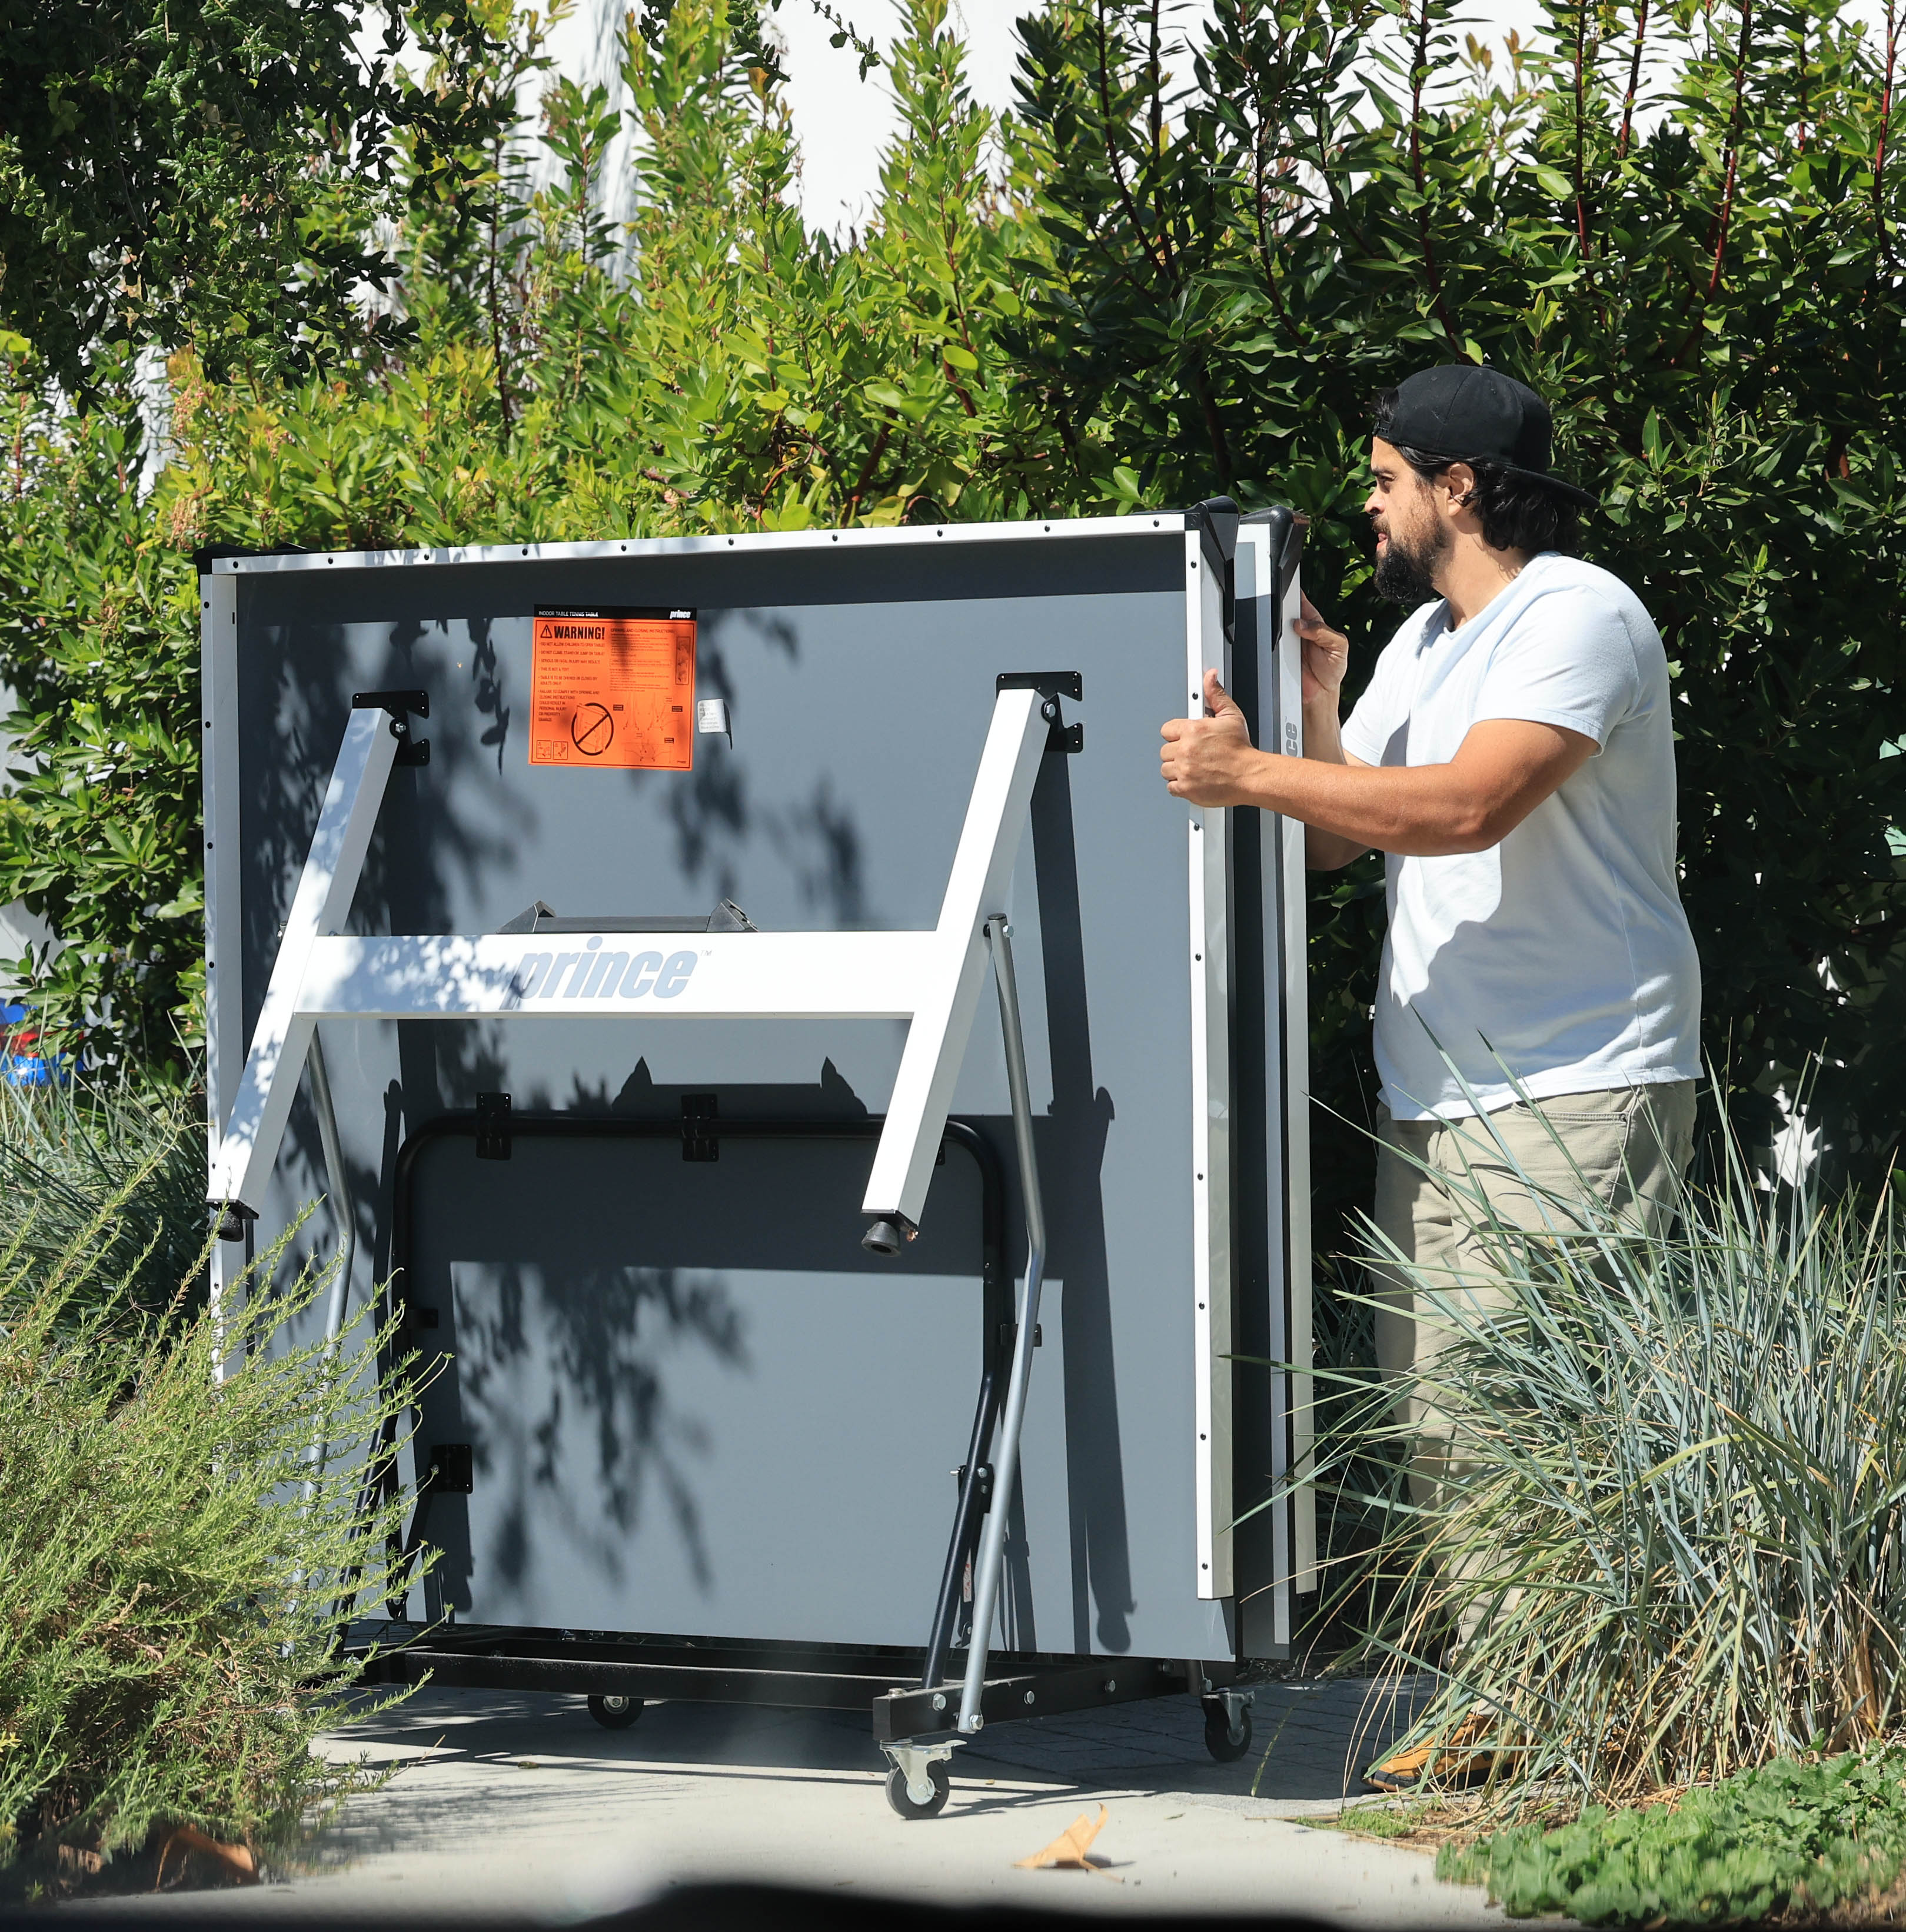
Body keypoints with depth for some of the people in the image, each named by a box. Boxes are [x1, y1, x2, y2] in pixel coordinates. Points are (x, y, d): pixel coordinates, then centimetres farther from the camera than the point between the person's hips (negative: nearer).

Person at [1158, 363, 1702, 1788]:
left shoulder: (1580, 617, -9)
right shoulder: (1427, 639, 19)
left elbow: (1469, 806, -23)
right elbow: (1334, 834, 20)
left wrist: (1247, 772, -19)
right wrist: (1315, 707, 4)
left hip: (1578, 1092, -8)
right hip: (1433, 1097, 8)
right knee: (1444, 1419, 5)